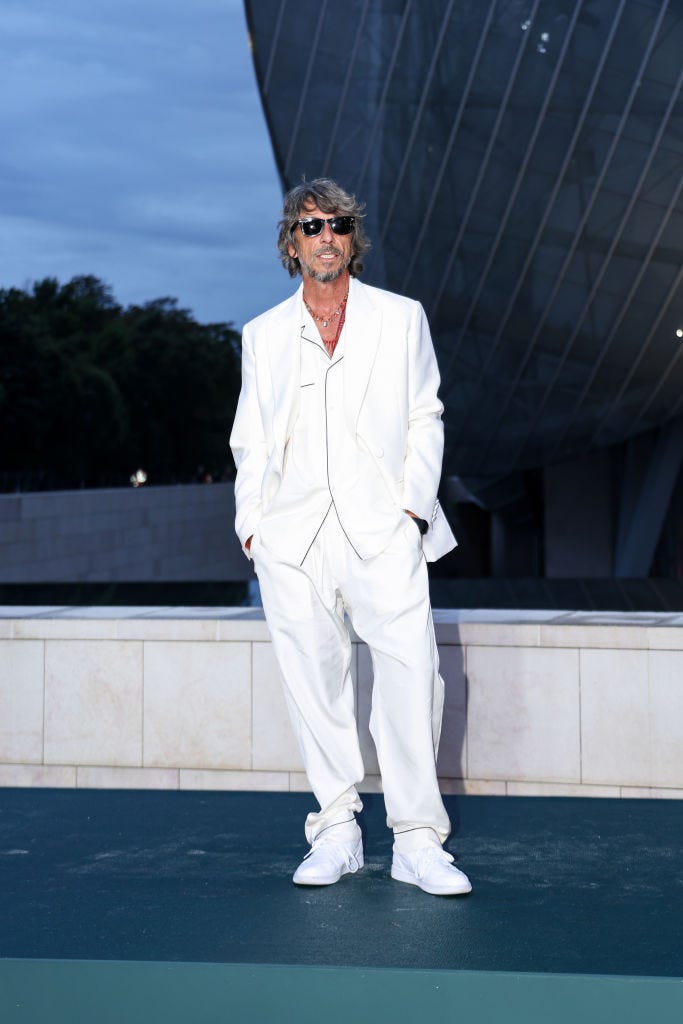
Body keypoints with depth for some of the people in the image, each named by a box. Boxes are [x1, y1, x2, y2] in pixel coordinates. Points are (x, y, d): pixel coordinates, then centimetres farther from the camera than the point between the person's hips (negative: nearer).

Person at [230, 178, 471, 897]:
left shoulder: (401, 319, 13)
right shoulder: (263, 335, 16)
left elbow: (425, 420, 12)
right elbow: (251, 443, 18)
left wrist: (413, 504, -1)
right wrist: (251, 525, 5)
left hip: (382, 527, -2)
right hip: (292, 537, 2)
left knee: (410, 669, -14)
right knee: (313, 679, -1)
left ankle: (417, 840, -10)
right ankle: (337, 831, 8)